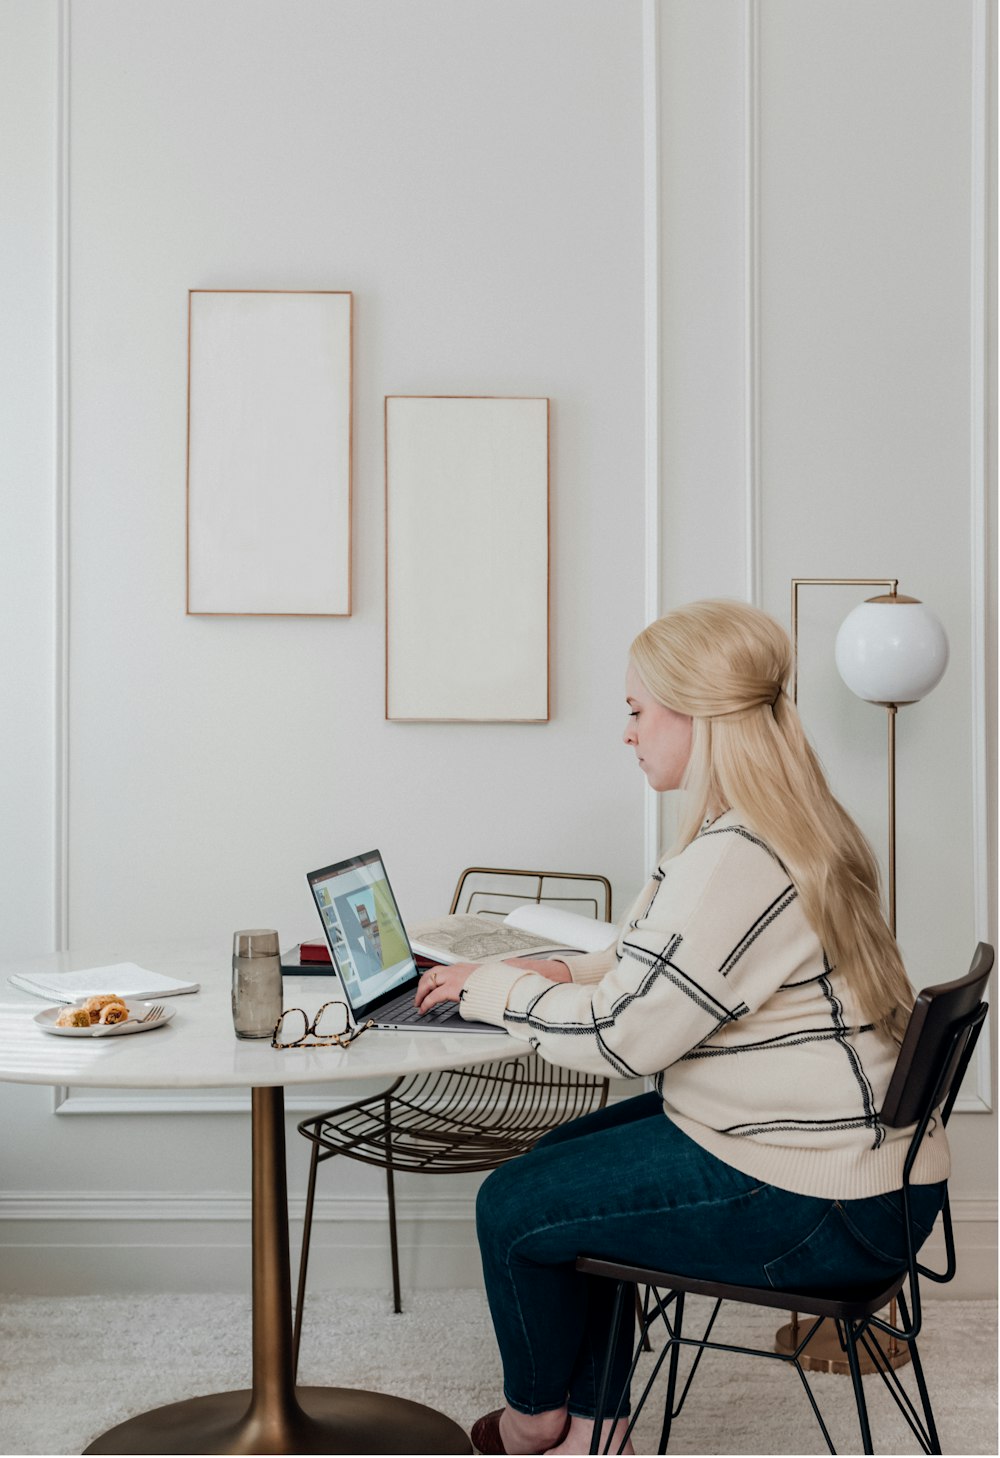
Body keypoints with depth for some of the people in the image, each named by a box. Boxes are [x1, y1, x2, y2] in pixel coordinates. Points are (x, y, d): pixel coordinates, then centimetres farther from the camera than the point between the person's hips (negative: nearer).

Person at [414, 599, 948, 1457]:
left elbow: (620, 1037, -20)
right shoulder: (799, 830, 8)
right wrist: (565, 972, 9)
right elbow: (672, 965, 21)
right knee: (562, 1160, 19)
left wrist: (492, 987, -4)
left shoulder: (735, 860, -25)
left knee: (514, 1208, 2)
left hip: (821, 1208, -10)